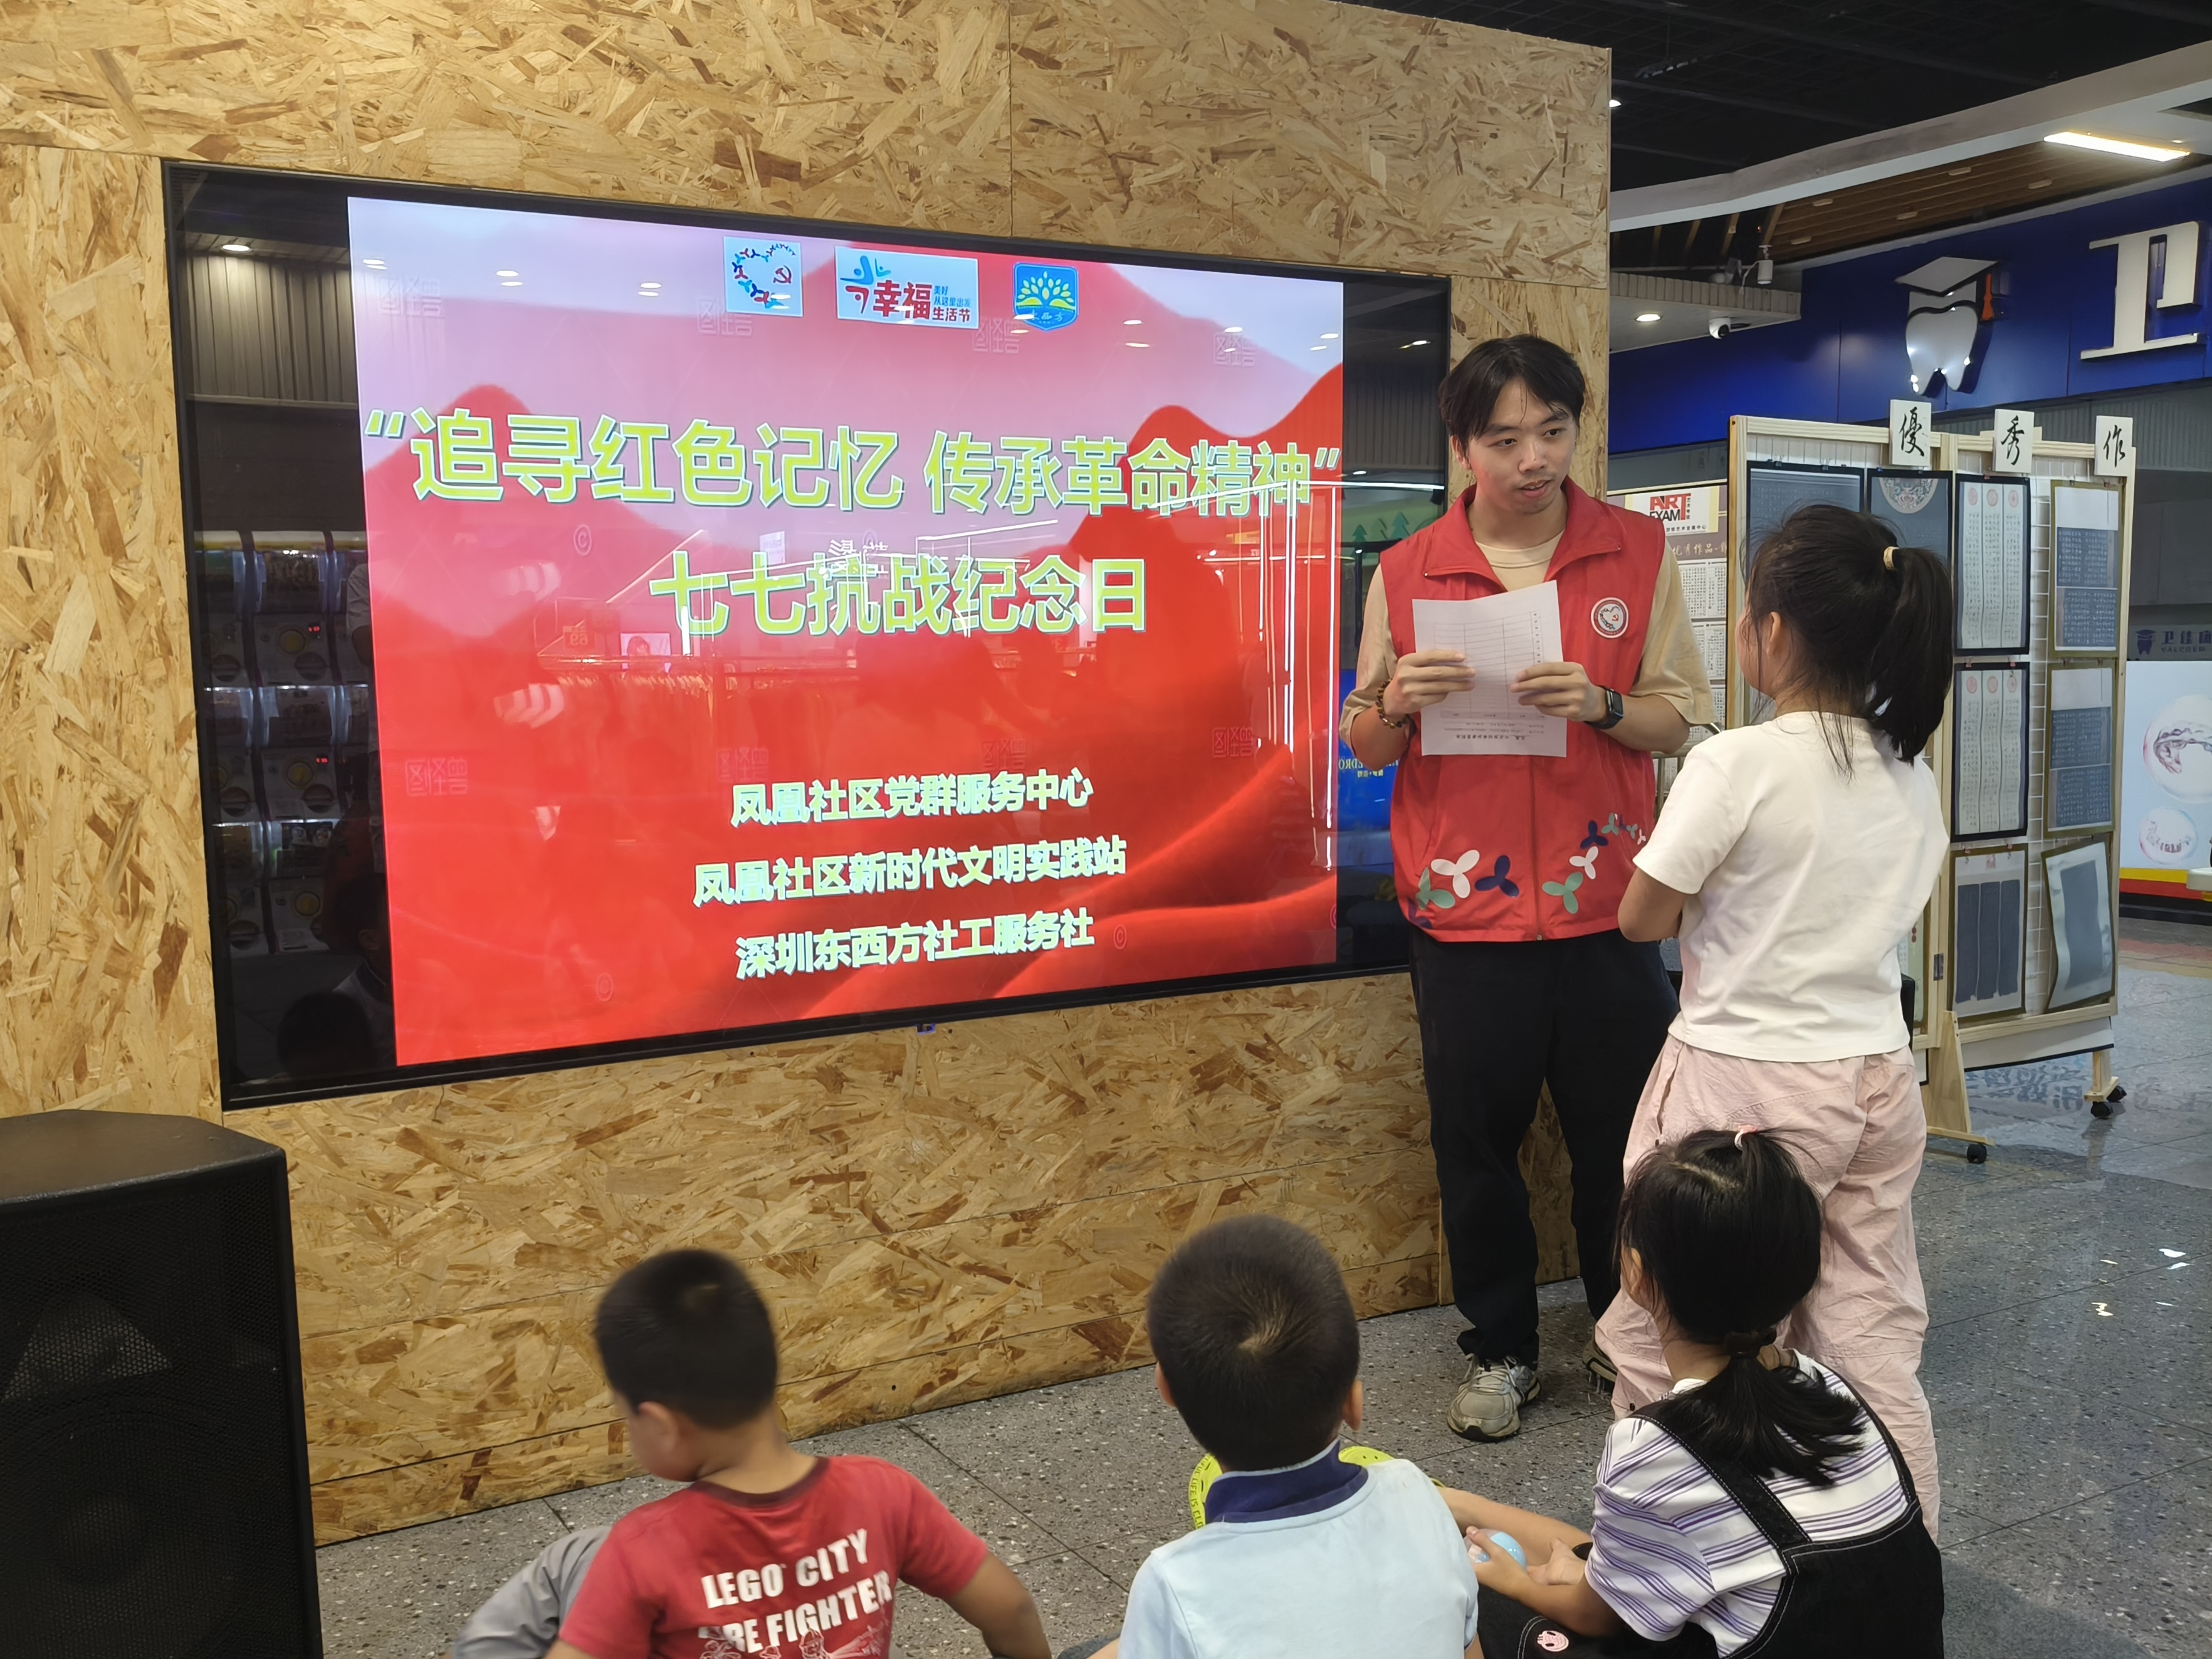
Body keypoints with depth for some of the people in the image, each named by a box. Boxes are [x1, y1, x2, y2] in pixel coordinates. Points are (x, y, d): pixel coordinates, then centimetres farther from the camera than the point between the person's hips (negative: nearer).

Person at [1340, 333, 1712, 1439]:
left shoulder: (1639, 552, 3)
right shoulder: (1406, 573, 2)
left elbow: (1683, 720, 3)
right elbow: (1364, 748, 6)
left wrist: (1601, 705, -17)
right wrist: (1395, 702, -16)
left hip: (1605, 901, 1)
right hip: (1465, 909, 0)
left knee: (1623, 1132, 10)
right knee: (1476, 1137, 8)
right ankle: (1500, 1350, 26)